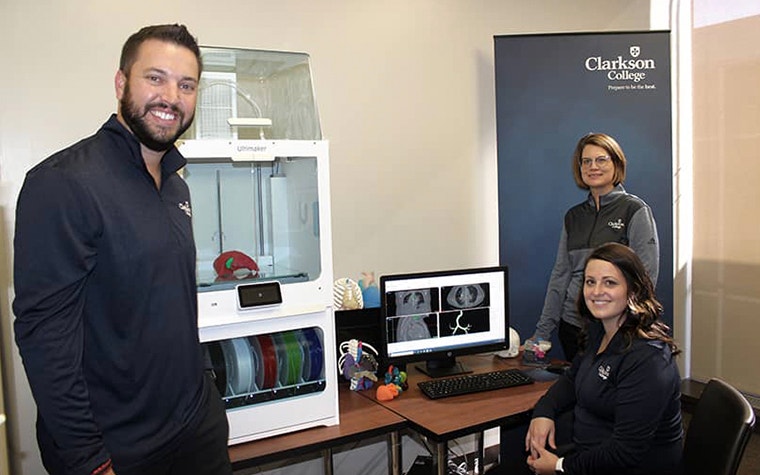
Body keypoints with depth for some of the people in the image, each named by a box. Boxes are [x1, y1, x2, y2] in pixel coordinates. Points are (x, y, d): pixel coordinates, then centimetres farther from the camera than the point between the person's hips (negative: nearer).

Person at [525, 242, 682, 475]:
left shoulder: (646, 359, -27)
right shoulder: (599, 331, 1)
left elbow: (627, 452, -27)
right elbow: (574, 378, 16)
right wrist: (543, 411, -2)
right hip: (590, 452, 8)